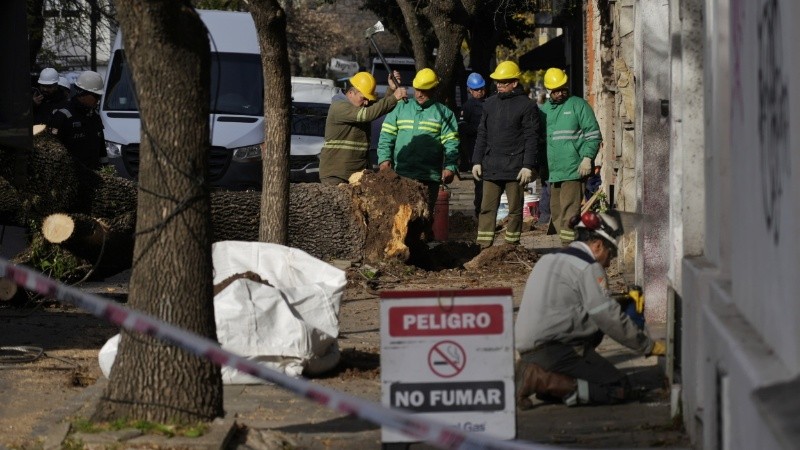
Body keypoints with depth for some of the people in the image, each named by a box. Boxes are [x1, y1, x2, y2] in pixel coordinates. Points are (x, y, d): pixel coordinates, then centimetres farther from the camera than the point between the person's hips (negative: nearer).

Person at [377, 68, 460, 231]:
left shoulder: (444, 113, 7)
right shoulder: (400, 109, 14)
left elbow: (451, 143, 1)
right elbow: (386, 136, 11)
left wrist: (450, 167, -12)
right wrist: (384, 158, -4)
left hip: (430, 177, -2)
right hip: (401, 175, 2)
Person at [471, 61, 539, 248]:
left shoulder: (526, 105, -2)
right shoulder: (490, 104, 14)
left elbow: (531, 138, -5)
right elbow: (482, 135, 17)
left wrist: (528, 166, -12)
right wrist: (477, 161, 10)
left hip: (515, 167, -5)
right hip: (491, 167, 5)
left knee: (515, 209, 3)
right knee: (487, 208, 0)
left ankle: (512, 246, 10)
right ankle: (484, 247, 0)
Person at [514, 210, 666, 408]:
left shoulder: (548, 260, 22)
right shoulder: (589, 268, -5)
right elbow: (610, 318, -9)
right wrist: (649, 346, 0)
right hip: (552, 351, -9)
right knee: (620, 390, -7)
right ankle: (542, 381, -17)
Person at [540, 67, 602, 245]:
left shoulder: (578, 105, 0)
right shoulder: (544, 110, 17)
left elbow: (593, 135, -4)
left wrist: (587, 158, -14)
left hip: (573, 169, -7)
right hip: (553, 170, 7)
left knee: (569, 209, -15)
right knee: (556, 212, 10)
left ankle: (569, 242, -18)